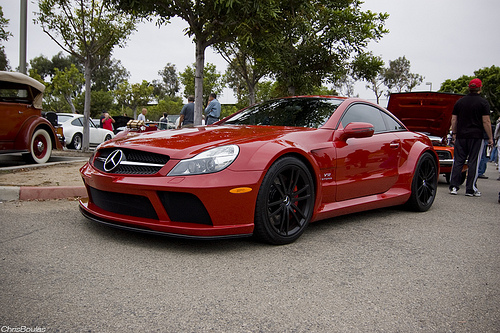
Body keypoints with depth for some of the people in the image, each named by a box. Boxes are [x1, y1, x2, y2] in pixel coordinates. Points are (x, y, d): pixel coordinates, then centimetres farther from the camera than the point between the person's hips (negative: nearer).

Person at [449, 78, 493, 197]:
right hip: (476, 137, -3)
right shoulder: (483, 102, -4)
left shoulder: (459, 101, 9)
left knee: (458, 161, 7)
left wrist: (454, 134, 18)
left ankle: (453, 186, 4)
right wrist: (490, 138, -2)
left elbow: (454, 120, 10)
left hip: (461, 136, 4)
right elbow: (486, 121, -7)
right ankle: (471, 189, 3)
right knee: (473, 162, 1)